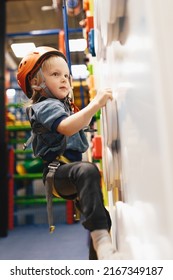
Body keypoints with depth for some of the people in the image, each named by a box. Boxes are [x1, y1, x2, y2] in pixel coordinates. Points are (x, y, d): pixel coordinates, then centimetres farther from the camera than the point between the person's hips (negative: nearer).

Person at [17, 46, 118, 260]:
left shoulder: (63, 106, 26)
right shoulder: (45, 106, -7)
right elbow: (67, 127, -29)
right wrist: (96, 104, -35)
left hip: (72, 173, 11)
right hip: (59, 172, -10)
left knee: (100, 217, 13)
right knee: (88, 170, -42)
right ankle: (101, 237, -47)